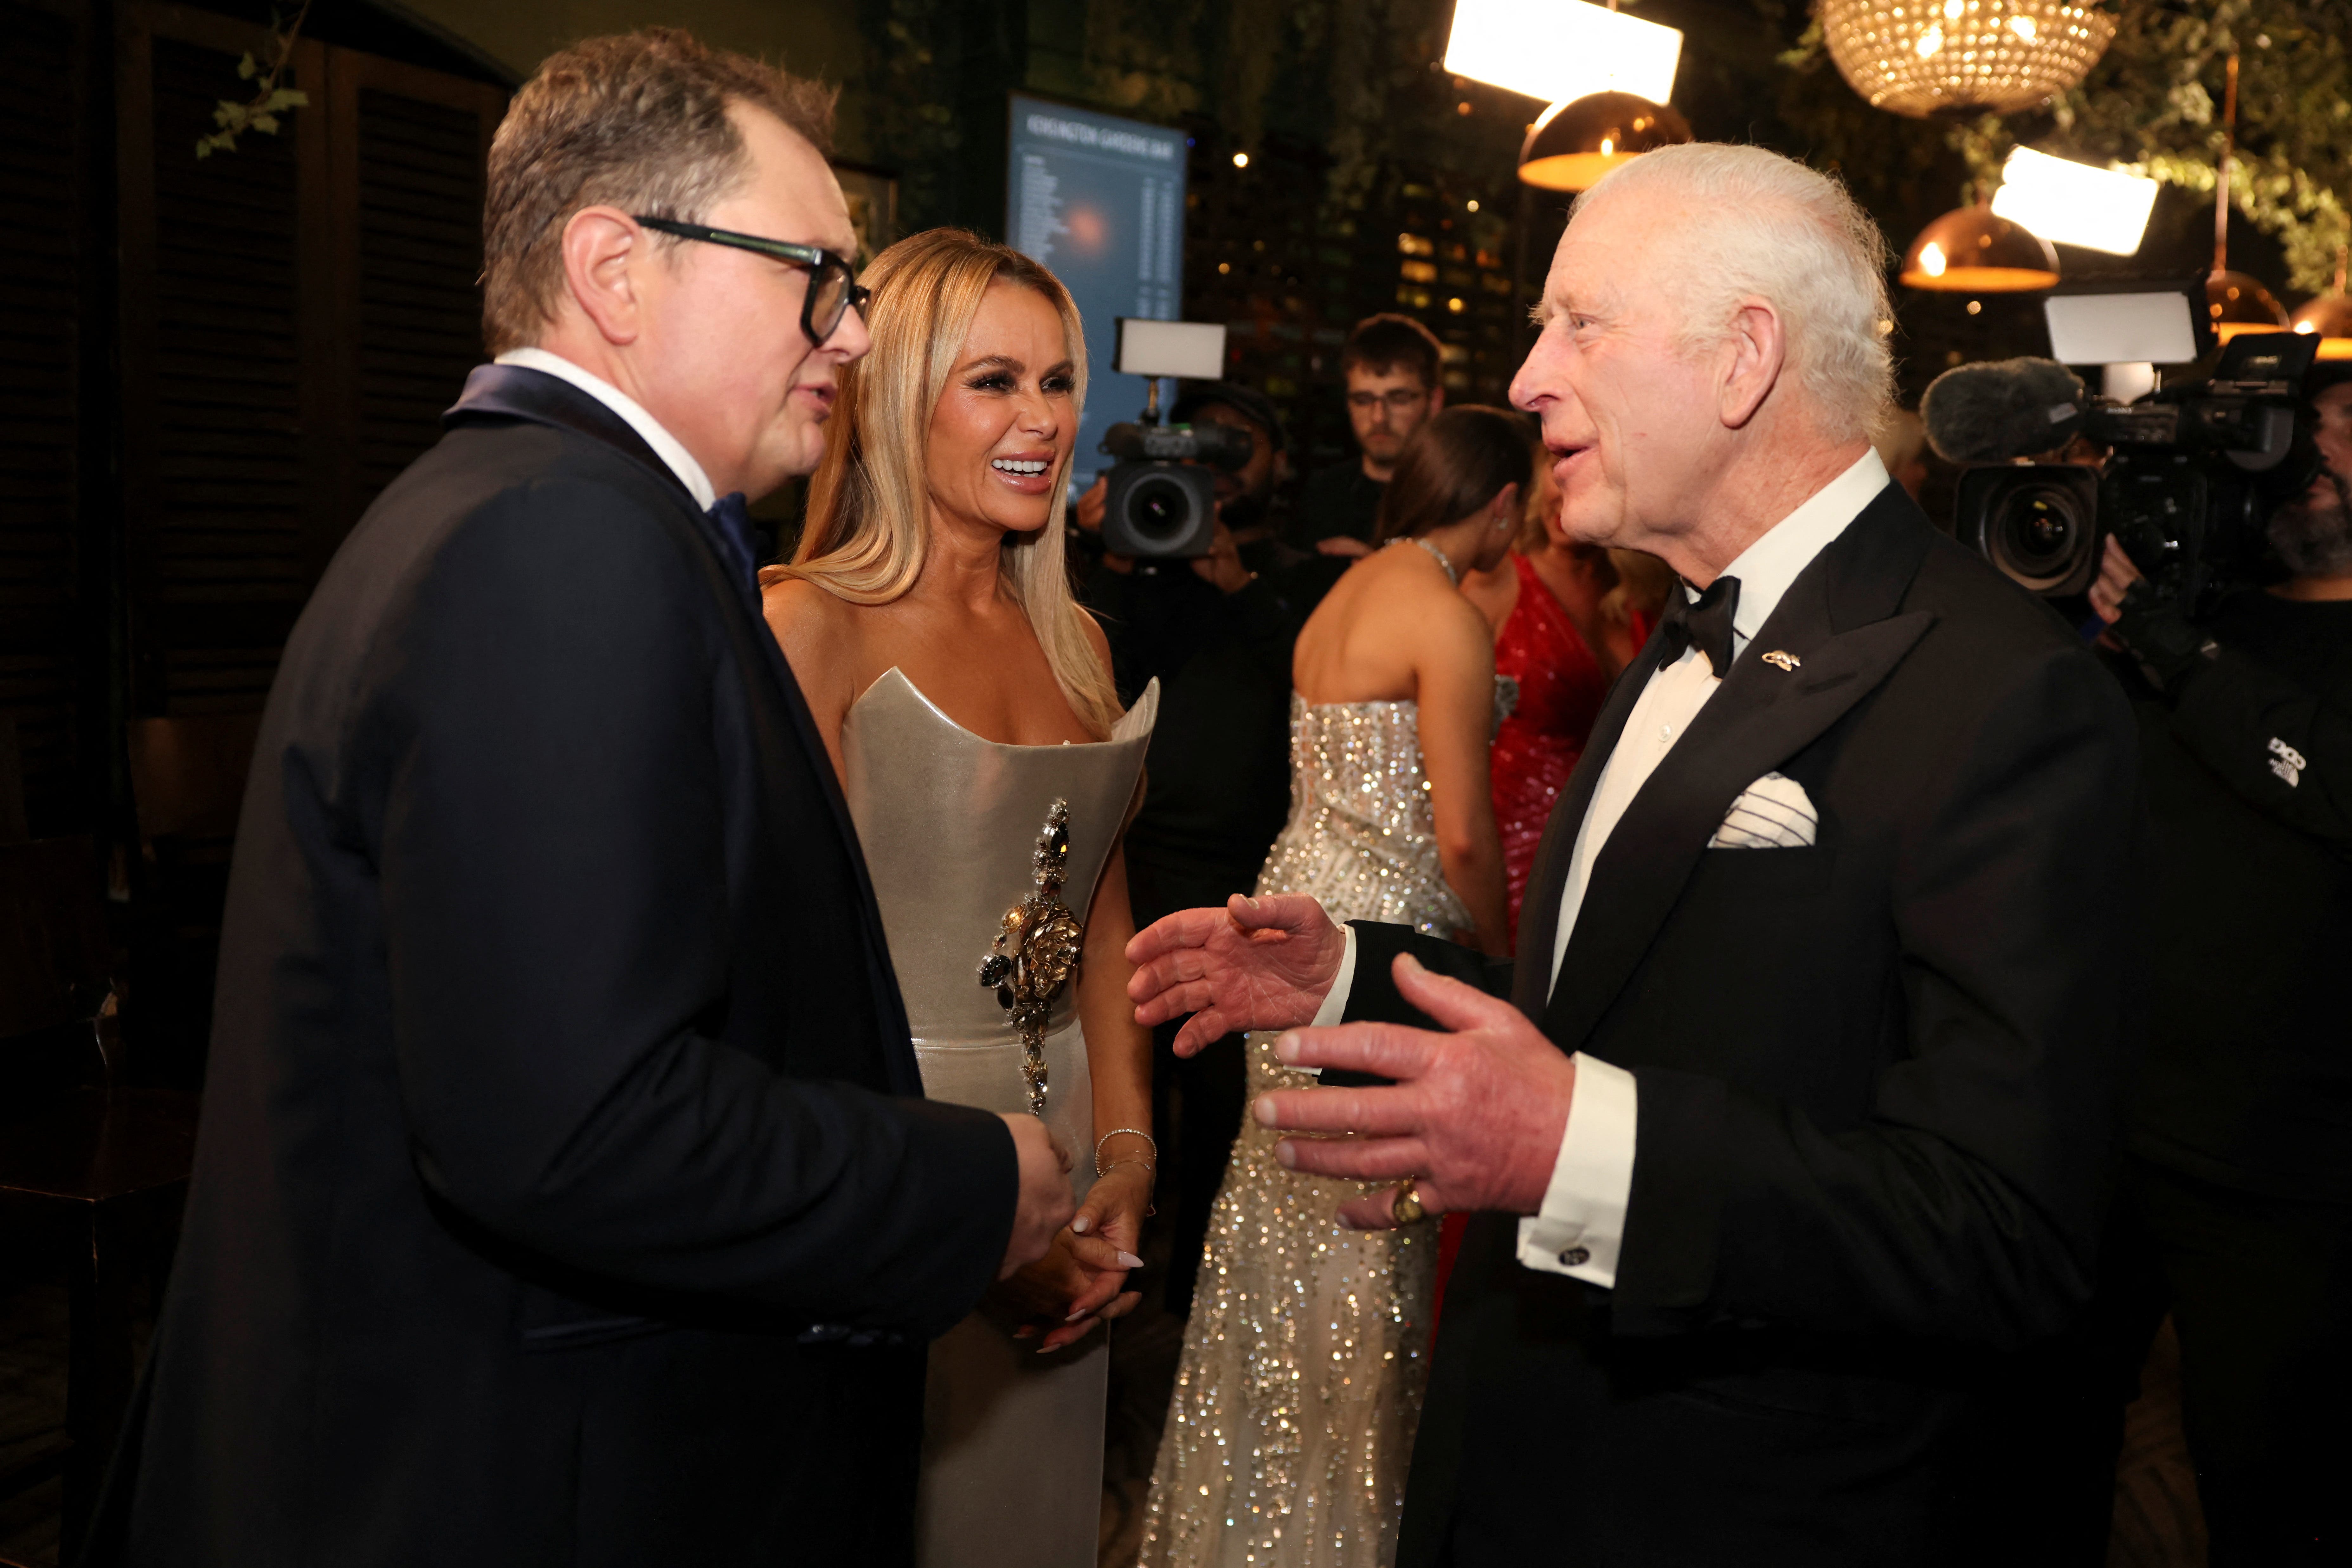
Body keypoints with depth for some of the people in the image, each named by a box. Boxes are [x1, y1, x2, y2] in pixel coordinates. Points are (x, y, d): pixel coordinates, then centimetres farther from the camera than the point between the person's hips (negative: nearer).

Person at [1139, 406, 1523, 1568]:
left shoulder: (1349, 593, 13)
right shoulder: (1448, 620, -13)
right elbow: (1461, 834, -15)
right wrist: (1499, 950, 1)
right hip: (1378, 930, -9)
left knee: (1288, 1200, 16)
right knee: (1362, 1229, 1)